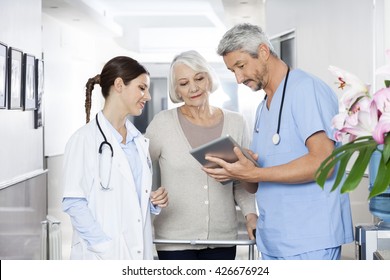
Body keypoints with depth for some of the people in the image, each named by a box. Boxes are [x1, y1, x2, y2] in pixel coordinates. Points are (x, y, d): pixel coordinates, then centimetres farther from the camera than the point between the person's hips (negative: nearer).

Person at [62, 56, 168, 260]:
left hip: (139, 251, 6)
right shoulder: (85, 139, -7)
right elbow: (73, 203, -12)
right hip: (102, 255, -6)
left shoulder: (139, 141, 14)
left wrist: (155, 202, 3)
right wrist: (105, 247, -18)